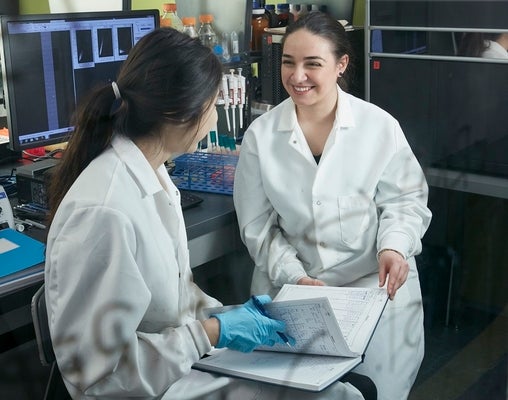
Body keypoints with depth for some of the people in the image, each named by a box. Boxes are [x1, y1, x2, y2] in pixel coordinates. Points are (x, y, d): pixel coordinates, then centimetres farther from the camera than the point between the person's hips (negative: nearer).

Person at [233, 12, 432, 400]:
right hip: (292, 285, 1)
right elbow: (258, 224, 1)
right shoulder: (261, 135, -2)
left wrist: (395, 245, -15)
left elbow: (405, 199, 5)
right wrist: (294, 277, -12)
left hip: (375, 283, 0)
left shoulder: (379, 125, -5)